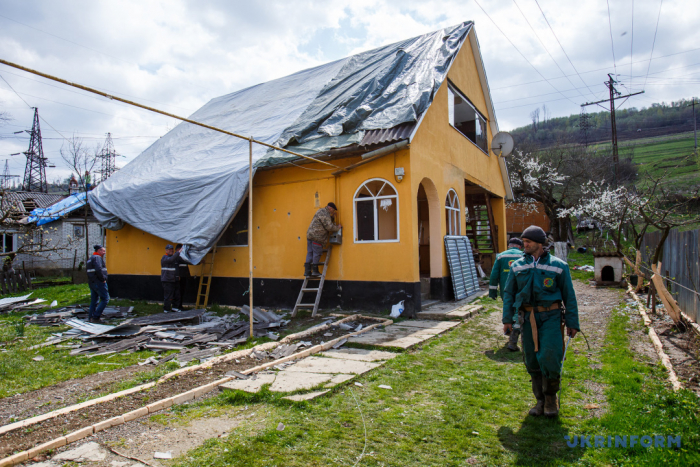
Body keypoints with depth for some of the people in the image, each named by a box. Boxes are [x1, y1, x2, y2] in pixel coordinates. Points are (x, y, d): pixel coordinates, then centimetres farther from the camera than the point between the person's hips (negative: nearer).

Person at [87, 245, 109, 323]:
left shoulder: (91, 258, 20)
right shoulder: (97, 257, -12)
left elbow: (90, 271, 20)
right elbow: (98, 270, -25)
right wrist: (103, 279, -16)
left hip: (91, 283, 10)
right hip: (98, 282, -10)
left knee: (94, 300, 14)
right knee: (105, 299, -5)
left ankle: (90, 318, 16)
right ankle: (95, 317, -9)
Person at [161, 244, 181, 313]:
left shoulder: (175, 257, 17)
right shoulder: (164, 258, -8)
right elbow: (171, 260, -29)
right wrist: (178, 252, -29)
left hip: (174, 280, 8)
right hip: (167, 280, -8)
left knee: (177, 295, 9)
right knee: (168, 296, -6)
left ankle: (174, 307, 19)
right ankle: (166, 309, 3)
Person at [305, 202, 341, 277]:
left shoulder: (321, 211, 20)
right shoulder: (325, 214, -12)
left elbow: (327, 221, 28)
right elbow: (329, 227, -15)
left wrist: (332, 216, 18)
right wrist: (337, 227, 0)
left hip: (310, 235, 10)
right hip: (317, 237, -10)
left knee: (310, 253, 8)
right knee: (316, 254, -2)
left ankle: (307, 271, 9)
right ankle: (315, 271, 3)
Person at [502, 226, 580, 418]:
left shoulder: (558, 266, 0)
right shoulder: (517, 266, 7)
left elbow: (569, 295, 4)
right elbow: (509, 293, 10)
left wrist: (572, 323, 1)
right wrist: (507, 319, 3)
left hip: (551, 317, -3)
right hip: (528, 317, 3)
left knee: (549, 357, -13)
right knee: (532, 361, 7)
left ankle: (551, 397, 14)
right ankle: (540, 401, 25)